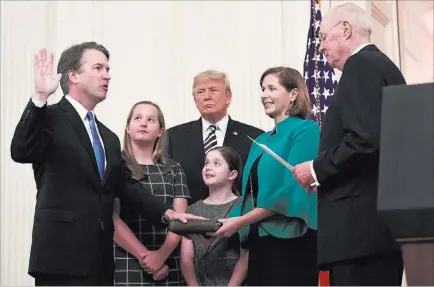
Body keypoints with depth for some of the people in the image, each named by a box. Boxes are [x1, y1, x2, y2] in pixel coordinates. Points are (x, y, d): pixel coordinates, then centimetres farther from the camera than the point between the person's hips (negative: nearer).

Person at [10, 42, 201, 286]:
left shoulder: (109, 137, 21)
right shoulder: (51, 118, -2)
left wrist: (166, 212, -1)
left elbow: (126, 186, 14)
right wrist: (40, 97, -27)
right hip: (63, 257, -7)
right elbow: (21, 152, -20)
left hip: (101, 260, 8)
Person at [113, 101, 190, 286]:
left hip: (169, 266, 3)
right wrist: (144, 255, -14)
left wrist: (161, 255, -13)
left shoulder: (173, 169, 11)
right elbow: (112, 220, -5)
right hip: (127, 266, -2)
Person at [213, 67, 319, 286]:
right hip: (259, 241, 8)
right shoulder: (261, 141, 20)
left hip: (290, 240, -8)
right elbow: (250, 195, 16)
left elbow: (293, 189, -15)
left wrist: (240, 221, -15)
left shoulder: (306, 130, -4)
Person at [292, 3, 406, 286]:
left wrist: (317, 169, -8)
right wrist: (325, 173, 17)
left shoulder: (361, 64, -7)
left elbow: (364, 139, -20)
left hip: (360, 222, -10)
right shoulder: (383, 66, 22)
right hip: (383, 216, 10)